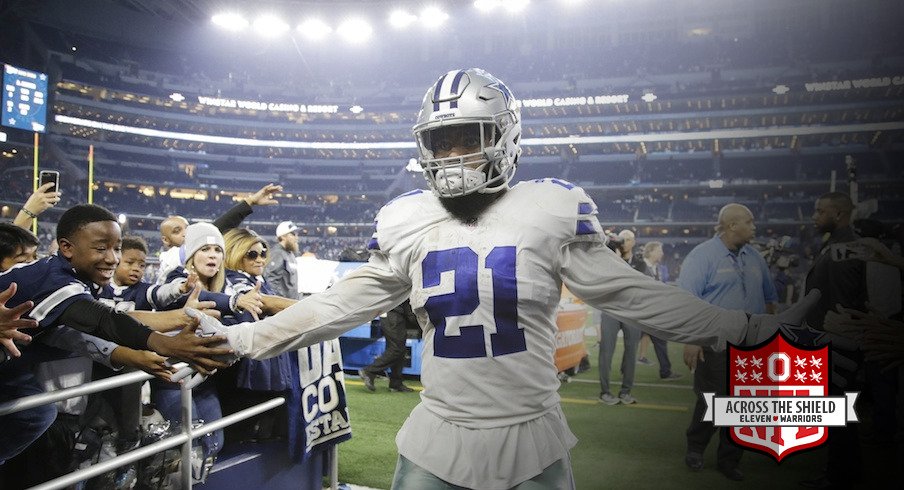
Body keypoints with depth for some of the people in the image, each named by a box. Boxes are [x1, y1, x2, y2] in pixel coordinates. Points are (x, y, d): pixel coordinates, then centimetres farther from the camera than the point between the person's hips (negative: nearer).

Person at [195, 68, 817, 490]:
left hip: (532, 439, -1)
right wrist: (244, 337, 6)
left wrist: (751, 327, -4)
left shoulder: (552, 211, -6)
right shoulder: (405, 223, 1)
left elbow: (630, 294, -3)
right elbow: (340, 304, 7)